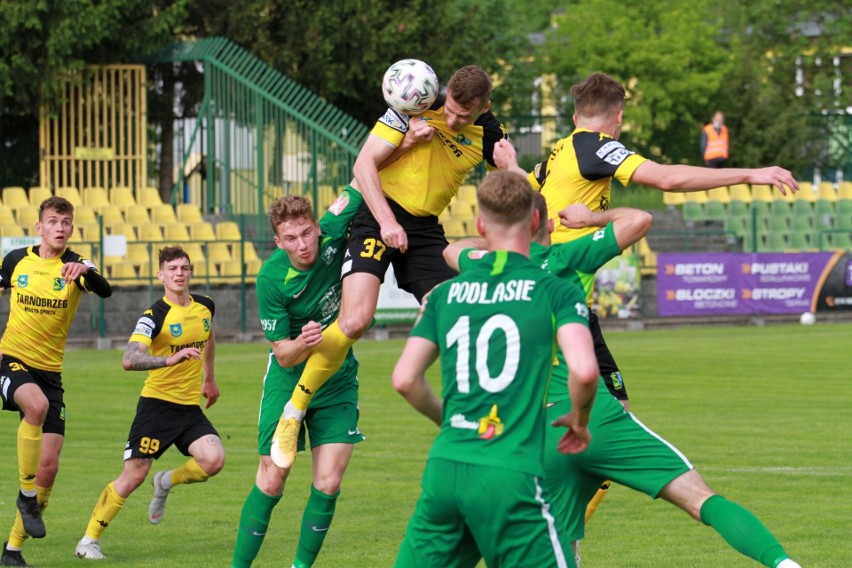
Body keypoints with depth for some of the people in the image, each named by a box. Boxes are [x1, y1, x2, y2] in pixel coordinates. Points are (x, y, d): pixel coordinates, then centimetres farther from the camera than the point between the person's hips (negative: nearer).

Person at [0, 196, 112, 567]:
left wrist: (86, 270, -45)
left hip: (50, 370, 1)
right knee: (36, 404, -36)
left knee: (48, 467, -3)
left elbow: (105, 291, -24)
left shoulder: (74, 267, -4)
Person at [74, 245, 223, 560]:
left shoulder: (205, 306, 4)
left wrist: (209, 378, 35)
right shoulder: (155, 316, -15)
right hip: (157, 403, -5)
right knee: (133, 476, -7)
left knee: (213, 460, -19)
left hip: (190, 406, 5)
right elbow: (129, 360, -29)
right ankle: (89, 540, 6)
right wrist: (169, 360, -42)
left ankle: (167, 482, 13)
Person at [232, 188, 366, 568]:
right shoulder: (271, 279, -22)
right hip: (290, 378, -2)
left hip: (338, 377, 2)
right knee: (271, 483, -2)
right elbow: (284, 356, -17)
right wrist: (302, 344, -36)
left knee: (328, 484, -5)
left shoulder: (331, 234, -18)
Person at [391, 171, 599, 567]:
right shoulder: (556, 292, -1)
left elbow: (404, 379, 9)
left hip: (444, 470, 4)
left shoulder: (446, 293, 10)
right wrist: (579, 421, 7)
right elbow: (584, 370, -14)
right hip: (509, 475, -4)